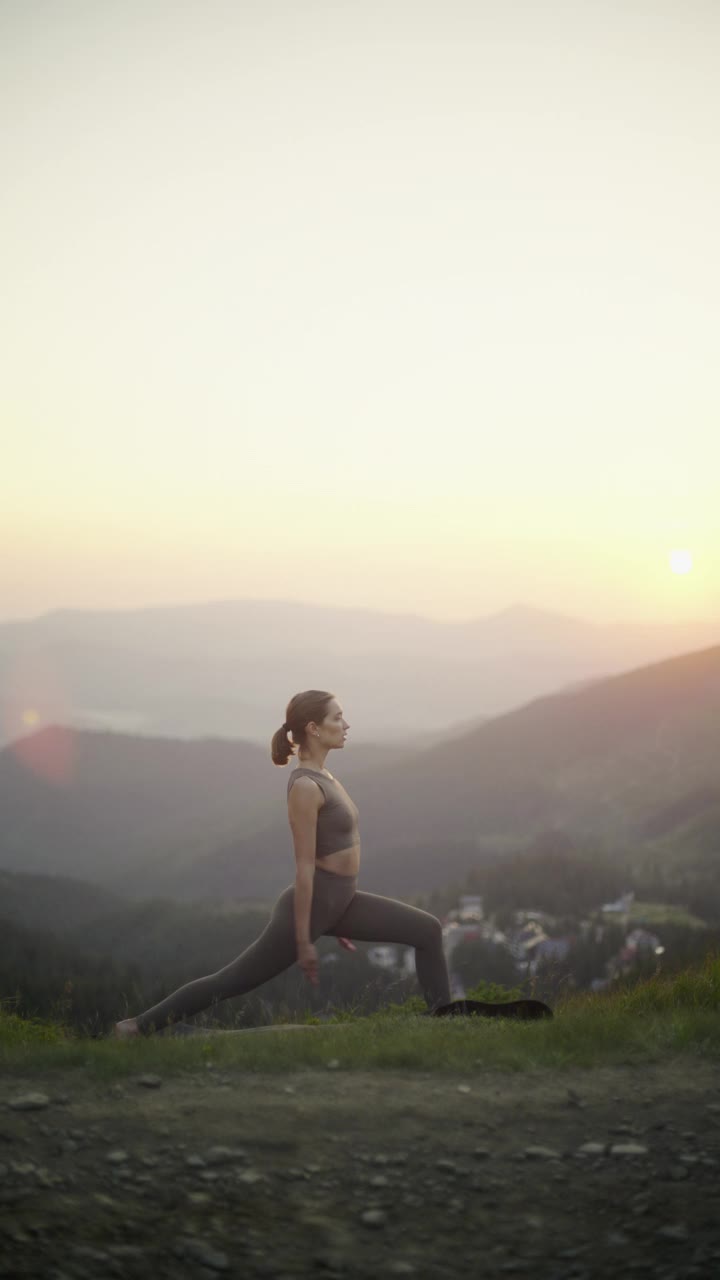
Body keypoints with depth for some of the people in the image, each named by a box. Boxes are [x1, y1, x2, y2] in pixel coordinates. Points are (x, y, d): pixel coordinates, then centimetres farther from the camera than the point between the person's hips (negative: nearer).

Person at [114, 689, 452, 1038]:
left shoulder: (321, 776, 8)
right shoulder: (304, 787, -22)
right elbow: (304, 866, -22)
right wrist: (303, 941, -21)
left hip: (339, 901, 9)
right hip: (308, 906, -9)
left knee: (428, 930, 1)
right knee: (232, 981, 1)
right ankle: (140, 1025, 14)